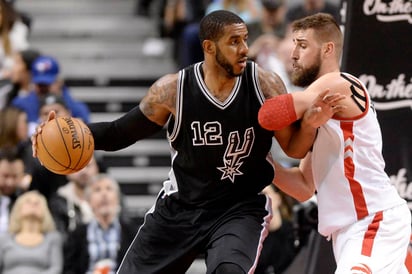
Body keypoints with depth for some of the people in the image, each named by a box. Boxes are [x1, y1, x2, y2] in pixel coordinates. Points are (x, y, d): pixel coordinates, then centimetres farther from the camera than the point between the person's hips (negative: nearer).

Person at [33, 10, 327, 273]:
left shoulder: (265, 85, -14)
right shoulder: (173, 89, -13)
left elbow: (295, 148, -6)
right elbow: (121, 132, -1)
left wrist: (310, 122, -28)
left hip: (241, 208, -2)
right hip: (181, 205, 2)